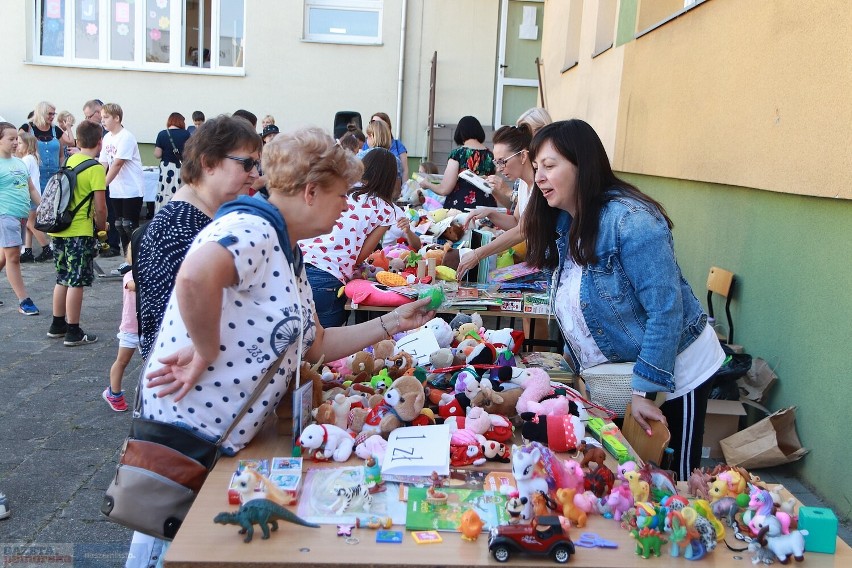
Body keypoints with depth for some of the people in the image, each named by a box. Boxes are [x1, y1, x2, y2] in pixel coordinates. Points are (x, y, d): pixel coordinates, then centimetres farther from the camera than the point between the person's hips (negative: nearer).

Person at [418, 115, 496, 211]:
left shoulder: (458, 153, -7)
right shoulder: (490, 156, 5)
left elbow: (444, 190, -7)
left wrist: (427, 184, 11)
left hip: (459, 207, -4)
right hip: (486, 207, 4)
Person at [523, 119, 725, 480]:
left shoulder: (630, 219, -23)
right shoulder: (563, 222, 2)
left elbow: (666, 310, -25)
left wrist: (645, 390, -25)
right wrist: (575, 363, 5)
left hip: (672, 375, -7)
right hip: (609, 380, 8)